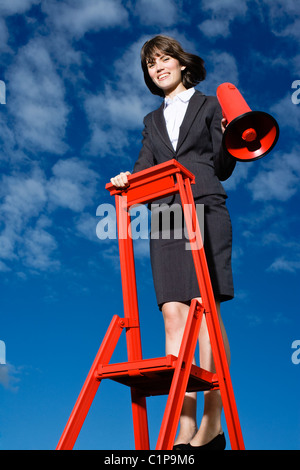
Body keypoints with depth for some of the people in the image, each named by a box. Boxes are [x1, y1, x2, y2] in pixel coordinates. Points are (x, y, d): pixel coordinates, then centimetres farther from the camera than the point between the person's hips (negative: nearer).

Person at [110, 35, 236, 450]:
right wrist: (127, 178, -4)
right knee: (173, 313, -8)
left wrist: (229, 140, -12)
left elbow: (222, 169, 7)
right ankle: (185, 424, -8)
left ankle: (212, 422, -10)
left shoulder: (209, 106, 14)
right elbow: (145, 169, 16)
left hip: (205, 210, -4)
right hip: (165, 218, 4)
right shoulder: (153, 121, 27)